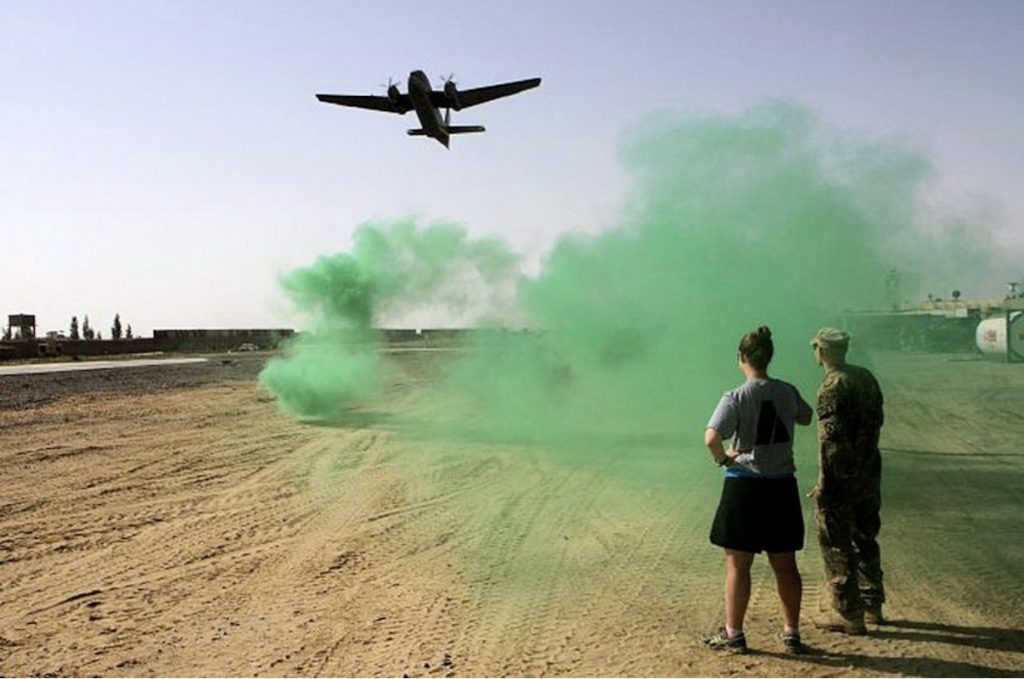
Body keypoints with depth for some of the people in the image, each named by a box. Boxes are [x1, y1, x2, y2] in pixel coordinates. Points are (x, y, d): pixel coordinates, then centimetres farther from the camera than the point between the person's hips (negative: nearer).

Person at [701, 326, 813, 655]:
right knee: (785, 565, 13)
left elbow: (711, 438, -25)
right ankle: (792, 633, 21)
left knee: (738, 565, 5)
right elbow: (807, 417, 24)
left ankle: (734, 634, 12)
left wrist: (724, 458, -7)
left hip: (745, 484, -5)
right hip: (783, 485, 5)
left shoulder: (736, 397, -13)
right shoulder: (787, 392, 3)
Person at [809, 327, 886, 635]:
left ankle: (849, 615, 4)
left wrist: (824, 482, -17)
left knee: (837, 545, 1)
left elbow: (830, 439, -21)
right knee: (865, 539, 20)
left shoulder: (833, 387, -18)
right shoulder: (866, 377, 7)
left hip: (843, 476, -8)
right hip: (869, 474, 8)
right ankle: (872, 606, 29)